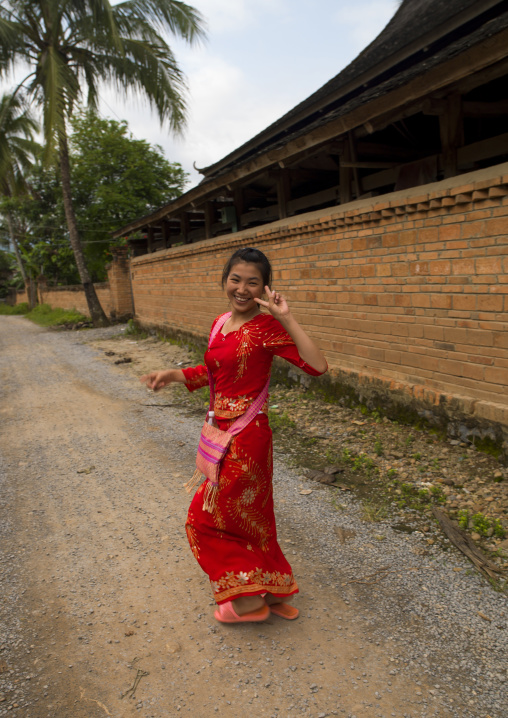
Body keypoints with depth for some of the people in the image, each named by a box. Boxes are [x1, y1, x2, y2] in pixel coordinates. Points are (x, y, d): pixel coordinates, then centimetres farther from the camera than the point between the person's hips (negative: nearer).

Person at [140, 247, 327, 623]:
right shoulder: (220, 324, 7)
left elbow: (318, 366, -28)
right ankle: (277, 593, 38)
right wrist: (172, 374, 10)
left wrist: (287, 318, -30)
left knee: (206, 518, 4)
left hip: (246, 437, -8)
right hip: (222, 431, 8)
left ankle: (248, 599, 22)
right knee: (251, 517, 20)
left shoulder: (267, 327, -16)